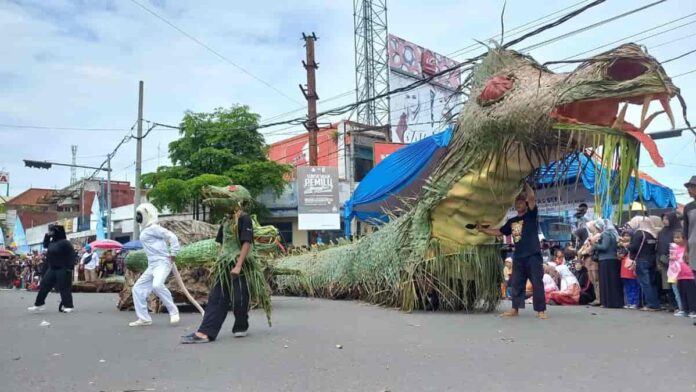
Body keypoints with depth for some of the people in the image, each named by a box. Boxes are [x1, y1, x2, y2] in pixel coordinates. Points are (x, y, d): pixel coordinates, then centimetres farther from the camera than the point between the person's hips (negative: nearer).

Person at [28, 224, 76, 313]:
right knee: (44, 285, 10)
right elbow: (45, 245, 29)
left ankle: (68, 306, 4)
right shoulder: (52, 242, 10)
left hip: (62, 269, -9)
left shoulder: (65, 243, -16)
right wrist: (47, 236, 12)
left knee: (64, 288, -4)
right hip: (52, 269, 9)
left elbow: (72, 255, -19)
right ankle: (39, 305, 18)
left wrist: (70, 267, -23)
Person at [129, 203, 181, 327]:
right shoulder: (145, 230, 19)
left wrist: (173, 254, -14)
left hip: (162, 262, -10)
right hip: (152, 264, 10)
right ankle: (144, 318, 16)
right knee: (138, 288, 9)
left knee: (157, 285, -32)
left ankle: (173, 311, -18)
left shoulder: (153, 228, -9)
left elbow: (172, 236, -17)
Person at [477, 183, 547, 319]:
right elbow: (499, 232, 23)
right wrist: (482, 229, 18)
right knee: (516, 283, 8)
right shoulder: (512, 221, 17)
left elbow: (532, 197, -11)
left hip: (533, 255, -6)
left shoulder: (531, 215, 2)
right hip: (518, 257, 6)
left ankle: (541, 310, 2)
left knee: (537, 283, -4)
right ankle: (515, 309, 16)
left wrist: (525, 184, -3)